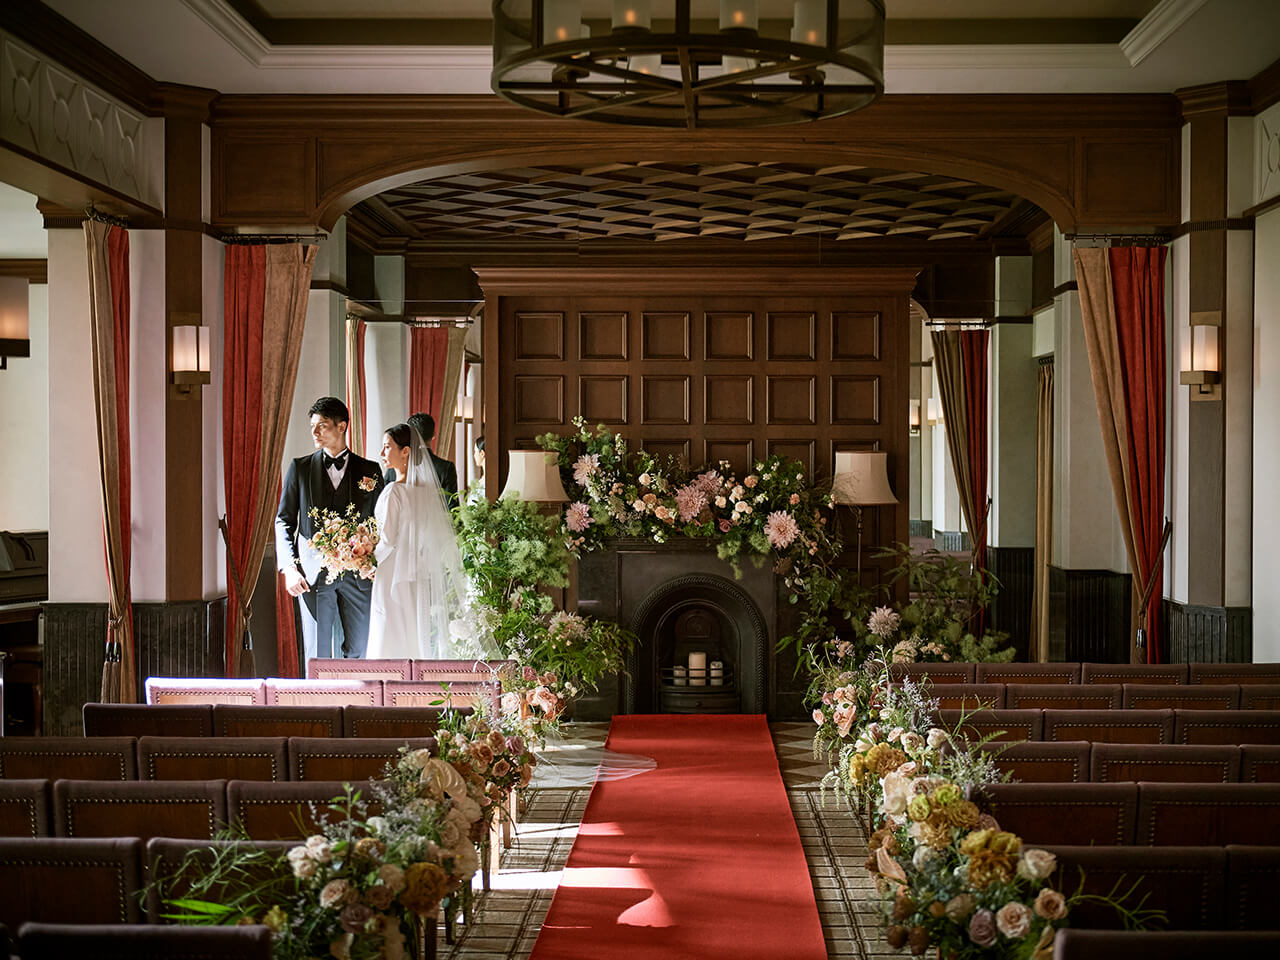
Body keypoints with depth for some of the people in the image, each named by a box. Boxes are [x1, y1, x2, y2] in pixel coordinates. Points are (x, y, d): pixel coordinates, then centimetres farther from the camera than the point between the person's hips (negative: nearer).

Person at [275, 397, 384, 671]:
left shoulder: (369, 471, 8)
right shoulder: (300, 468, 7)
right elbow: (284, 521, 6)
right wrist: (289, 567, -6)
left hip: (357, 574, 1)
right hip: (313, 574, -1)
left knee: (360, 648, 4)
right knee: (316, 652, 1)